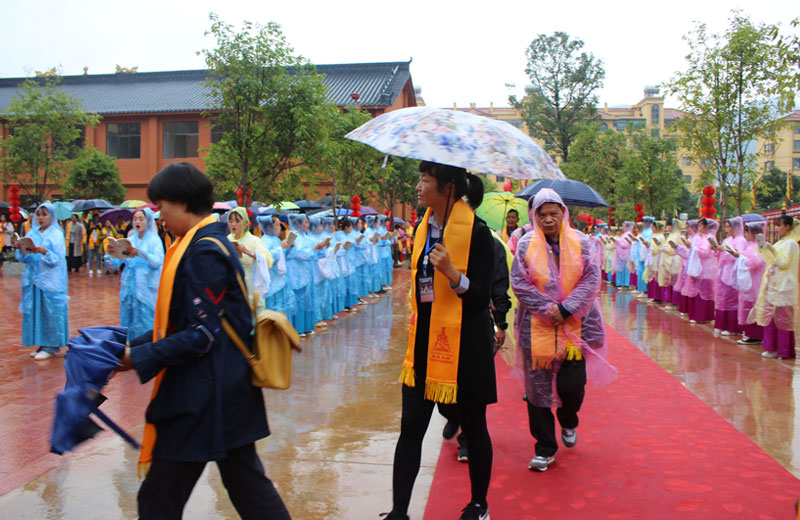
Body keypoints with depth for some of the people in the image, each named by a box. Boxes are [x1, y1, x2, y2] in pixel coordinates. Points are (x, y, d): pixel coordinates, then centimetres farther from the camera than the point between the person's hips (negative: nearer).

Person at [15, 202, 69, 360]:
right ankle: (42, 343, 14)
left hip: (50, 281, -5)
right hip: (33, 279, 5)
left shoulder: (56, 234, -1)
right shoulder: (31, 233, 12)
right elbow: (22, 258, 8)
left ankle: (51, 346, 2)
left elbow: (58, 258, -10)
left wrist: (44, 252, -26)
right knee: (35, 310, 5)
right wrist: (20, 249, -12)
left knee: (50, 311, -4)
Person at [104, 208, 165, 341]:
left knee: (145, 321, -6)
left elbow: (158, 261, -17)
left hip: (146, 287, -5)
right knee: (128, 320, 6)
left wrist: (140, 253, -31)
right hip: (129, 285, 5)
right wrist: (110, 254, -16)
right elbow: (116, 262, 6)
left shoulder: (154, 240, 0)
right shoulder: (130, 239, 13)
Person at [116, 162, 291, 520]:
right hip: (229, 392, 10)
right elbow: (181, 323, 16)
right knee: (246, 483, 18)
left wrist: (138, 357, -13)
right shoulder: (210, 243, 11)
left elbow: (200, 336, -21)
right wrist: (135, 345, 9)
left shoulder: (204, 252, -18)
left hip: (202, 397, -10)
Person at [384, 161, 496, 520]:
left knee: (473, 428, 10)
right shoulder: (424, 228, 8)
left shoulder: (476, 232, -13)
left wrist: (452, 273, -32)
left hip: (464, 345, -6)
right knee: (411, 429, 4)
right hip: (425, 341, 6)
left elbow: (481, 297, -16)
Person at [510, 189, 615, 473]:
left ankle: (568, 422, 32)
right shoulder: (526, 244, 2)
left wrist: (566, 308, -13)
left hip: (575, 326, 0)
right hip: (537, 328, 0)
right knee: (539, 387, 1)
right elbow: (519, 282, -4)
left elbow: (591, 279, -3)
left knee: (572, 385, -4)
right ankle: (545, 447, 16)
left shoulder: (580, 242, 3)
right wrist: (547, 308, -13)